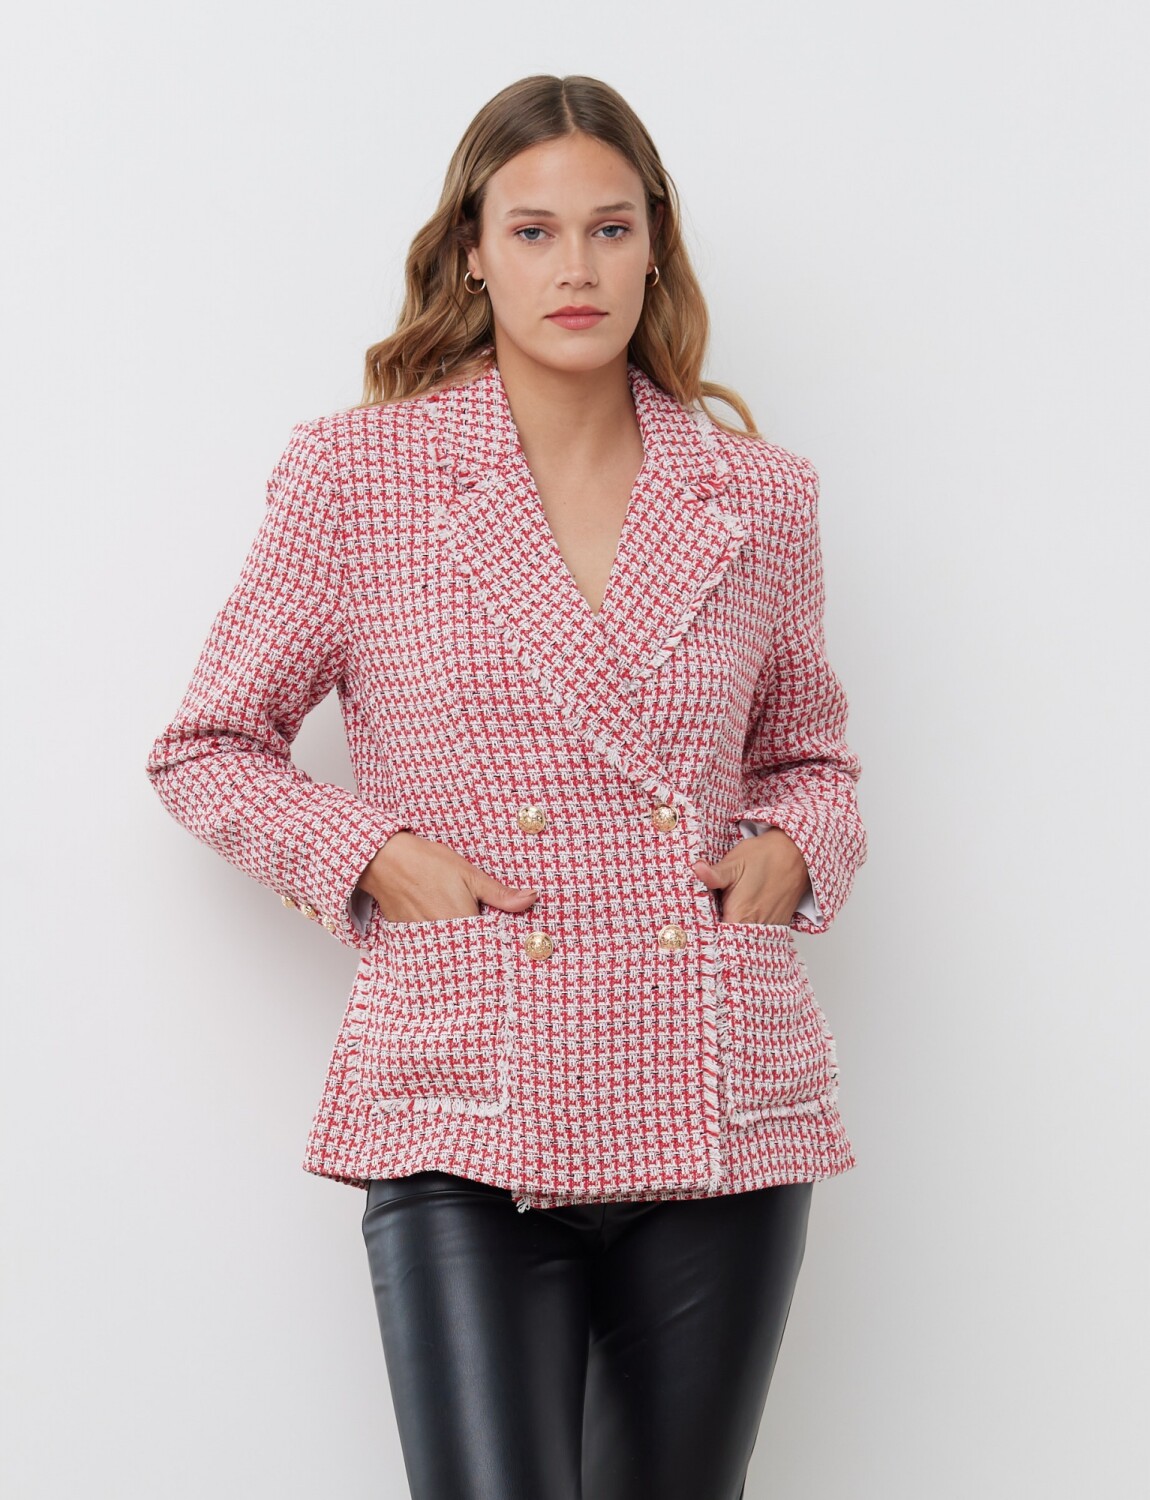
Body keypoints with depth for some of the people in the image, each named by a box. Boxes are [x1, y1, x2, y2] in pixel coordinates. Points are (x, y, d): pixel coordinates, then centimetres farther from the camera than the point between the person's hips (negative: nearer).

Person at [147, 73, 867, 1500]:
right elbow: (205, 751, 8)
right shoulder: (356, 472, 1)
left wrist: (791, 850, 2)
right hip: (468, 1117, -3)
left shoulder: (756, 495, 8)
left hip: (719, 1114, 3)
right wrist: (379, 857, -7)